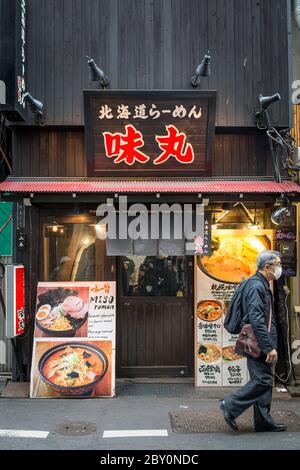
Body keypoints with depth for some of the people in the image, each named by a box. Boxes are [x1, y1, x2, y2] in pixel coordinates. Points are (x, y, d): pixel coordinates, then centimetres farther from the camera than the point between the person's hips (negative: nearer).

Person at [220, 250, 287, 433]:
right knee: (262, 381, -8)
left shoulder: (264, 285, 17)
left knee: (265, 381, 13)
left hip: (264, 345, 10)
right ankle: (231, 406, 2)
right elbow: (256, 320, -24)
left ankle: (264, 421, 21)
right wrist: (269, 347, -23)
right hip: (259, 344, -10)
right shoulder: (256, 286, -16)